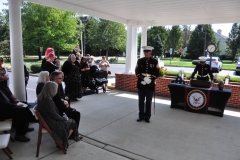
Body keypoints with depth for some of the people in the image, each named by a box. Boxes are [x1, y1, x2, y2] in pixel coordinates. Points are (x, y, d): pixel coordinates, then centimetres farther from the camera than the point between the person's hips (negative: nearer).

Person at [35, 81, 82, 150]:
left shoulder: (41, 97, -2)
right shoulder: (48, 100, -30)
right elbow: (54, 115, -23)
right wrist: (64, 118, -8)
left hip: (45, 121, 9)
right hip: (51, 124, -9)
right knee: (73, 123, 7)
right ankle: (63, 143, 23)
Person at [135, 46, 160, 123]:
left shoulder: (154, 61, 5)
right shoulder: (139, 61, 9)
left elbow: (157, 72, 0)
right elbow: (137, 71, 4)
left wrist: (151, 78, -14)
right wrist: (141, 77, -12)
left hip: (150, 84, -1)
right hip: (141, 84, 1)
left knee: (148, 101, 5)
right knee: (141, 101, 7)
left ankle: (147, 116, 18)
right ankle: (141, 115, 20)